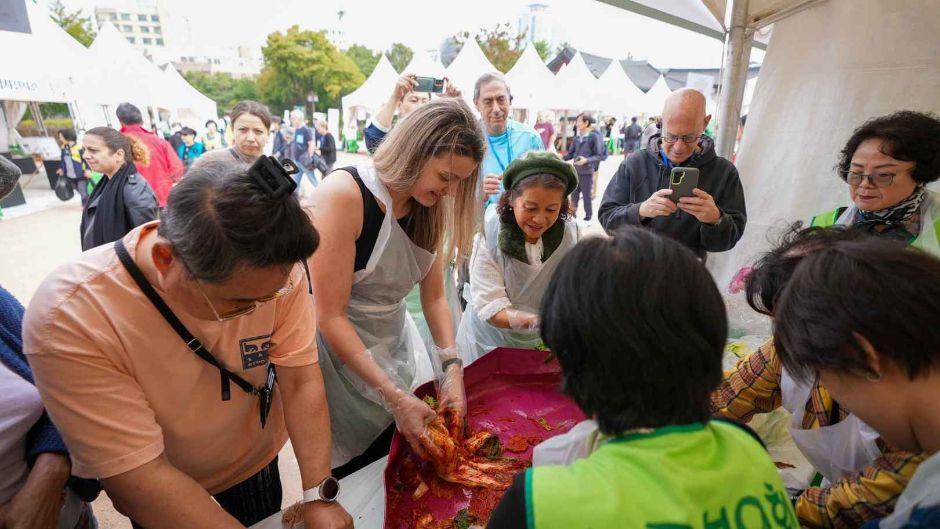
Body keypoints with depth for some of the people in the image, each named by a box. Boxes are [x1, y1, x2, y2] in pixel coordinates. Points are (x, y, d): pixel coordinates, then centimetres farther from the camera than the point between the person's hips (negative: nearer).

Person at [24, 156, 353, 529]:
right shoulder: (69, 320, -34)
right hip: (157, 498, -2)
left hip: (256, 457, 2)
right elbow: (140, 476, -31)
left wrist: (319, 495, -27)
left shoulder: (275, 270, -27)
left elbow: (300, 381, -21)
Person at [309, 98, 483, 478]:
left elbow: (434, 296, 2)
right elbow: (330, 318, -23)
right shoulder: (344, 194, -23)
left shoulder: (431, 206, -2)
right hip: (339, 353, -5)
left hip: (396, 349, 6)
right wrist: (395, 398, -23)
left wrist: (452, 367, -10)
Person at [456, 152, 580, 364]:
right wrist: (534, 321, -42)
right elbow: (488, 306, -25)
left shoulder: (571, 233, -12)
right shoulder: (488, 233, -21)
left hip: (545, 343, 2)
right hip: (489, 344, -2)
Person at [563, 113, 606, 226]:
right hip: (575, 171, 6)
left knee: (587, 196, 4)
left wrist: (587, 160, -25)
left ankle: (588, 219, 18)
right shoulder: (577, 137, 6)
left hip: (587, 172, -6)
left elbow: (599, 156, -11)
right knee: (574, 195, 12)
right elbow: (571, 153, 12)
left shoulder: (594, 137, -11)